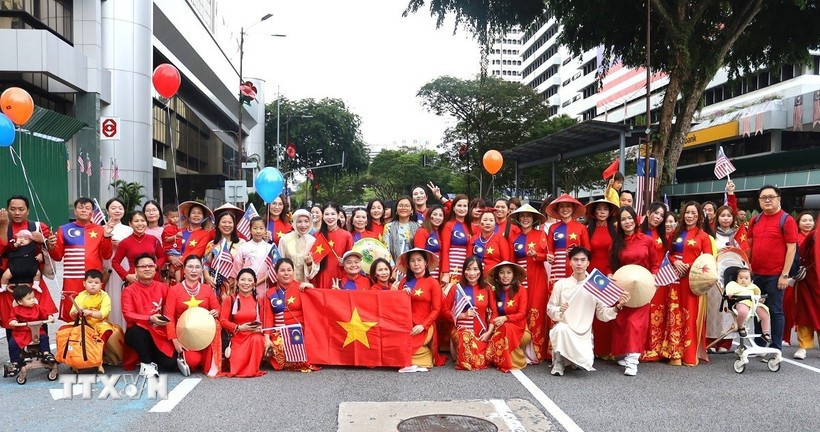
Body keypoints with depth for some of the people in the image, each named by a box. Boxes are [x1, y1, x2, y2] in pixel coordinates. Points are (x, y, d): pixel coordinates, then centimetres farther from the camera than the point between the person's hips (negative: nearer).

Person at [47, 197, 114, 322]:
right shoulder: (64, 230, 8)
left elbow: (106, 255, 3)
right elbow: (58, 256, 9)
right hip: (72, 280, -1)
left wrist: (107, 237, -9)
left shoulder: (99, 230, 9)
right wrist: (52, 247, -11)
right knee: (70, 314, 0)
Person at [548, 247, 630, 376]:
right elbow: (549, 310, 1)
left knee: (586, 362, -23)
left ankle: (573, 357, 16)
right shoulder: (560, 284, -2)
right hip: (564, 330, -2)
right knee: (560, 328, -37)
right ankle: (558, 362, -12)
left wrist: (618, 307, -16)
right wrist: (559, 310, -21)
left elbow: (602, 314, 1)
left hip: (584, 334, 2)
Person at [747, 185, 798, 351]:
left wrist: (785, 274, -14)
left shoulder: (787, 220, -7)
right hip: (756, 273, 6)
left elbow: (791, 248, -10)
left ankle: (776, 348, 9)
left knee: (775, 311, 1)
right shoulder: (755, 220, 10)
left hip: (776, 275, -6)